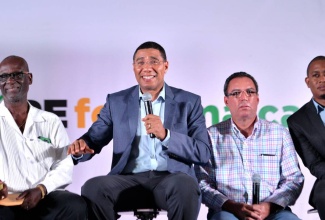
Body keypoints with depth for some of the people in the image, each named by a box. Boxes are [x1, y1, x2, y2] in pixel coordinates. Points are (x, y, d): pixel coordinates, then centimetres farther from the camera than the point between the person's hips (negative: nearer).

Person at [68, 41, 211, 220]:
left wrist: (166, 134, -14)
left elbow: (203, 153, 1)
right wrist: (81, 147, -14)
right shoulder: (116, 102, 14)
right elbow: (94, 139, 11)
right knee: (93, 188, -30)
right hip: (129, 179, 1)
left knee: (185, 186, -36)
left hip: (172, 179, -1)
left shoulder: (189, 102, 9)